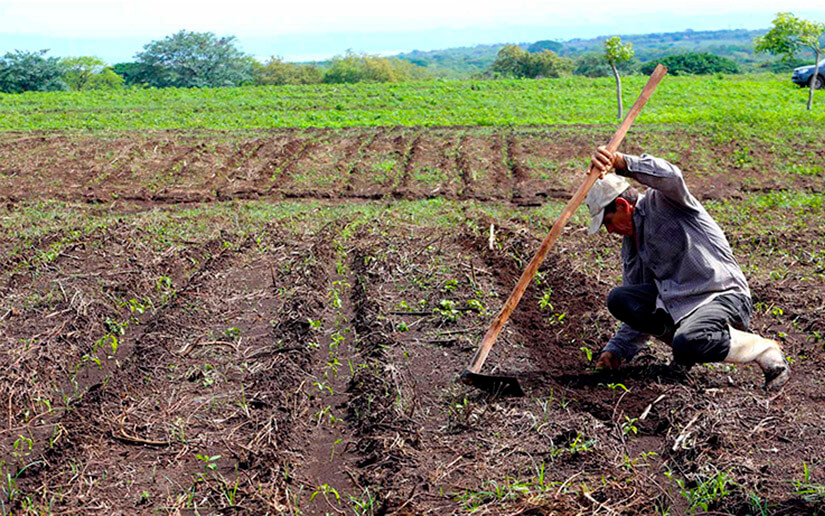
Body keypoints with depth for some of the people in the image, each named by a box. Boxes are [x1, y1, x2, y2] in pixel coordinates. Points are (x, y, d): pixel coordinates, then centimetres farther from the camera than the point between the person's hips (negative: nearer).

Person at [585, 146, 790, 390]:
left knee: (688, 342, -35)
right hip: (675, 302, 7)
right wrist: (616, 349, 10)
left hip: (724, 296, -7)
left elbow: (670, 176, -32)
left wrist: (621, 163, -43)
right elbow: (637, 308, 18)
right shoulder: (630, 246, 16)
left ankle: (766, 351, -9)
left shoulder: (661, 200, -4)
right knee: (618, 299, -12)